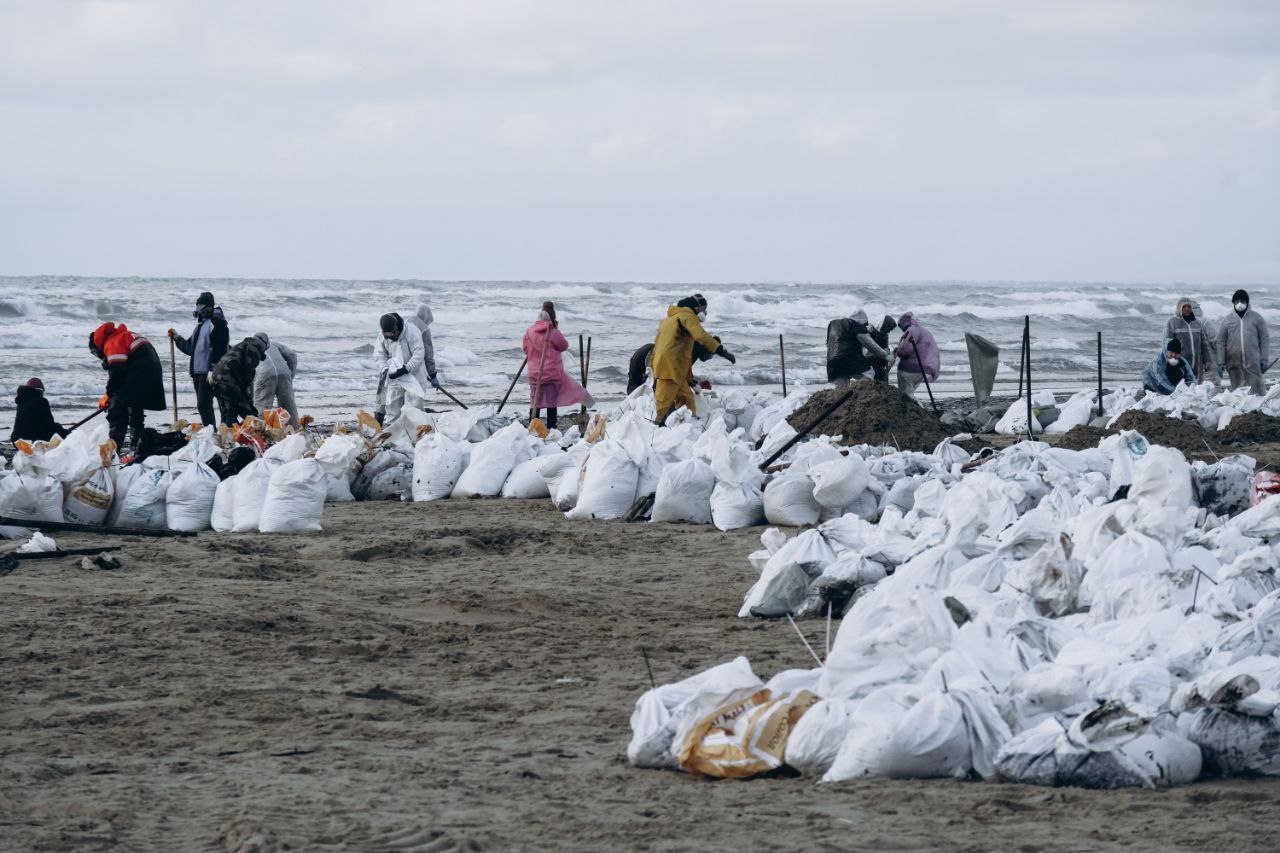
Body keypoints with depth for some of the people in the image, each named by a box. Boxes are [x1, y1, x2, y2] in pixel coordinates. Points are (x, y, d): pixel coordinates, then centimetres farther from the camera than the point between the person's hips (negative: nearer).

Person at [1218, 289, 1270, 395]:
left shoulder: (1256, 318, 6)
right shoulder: (1228, 320, 8)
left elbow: (1264, 339, 6)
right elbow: (1221, 342, 9)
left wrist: (1264, 359, -1)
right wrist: (1221, 362, 3)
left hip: (1253, 362, -2)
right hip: (1234, 363, 2)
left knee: (1256, 389, -7)